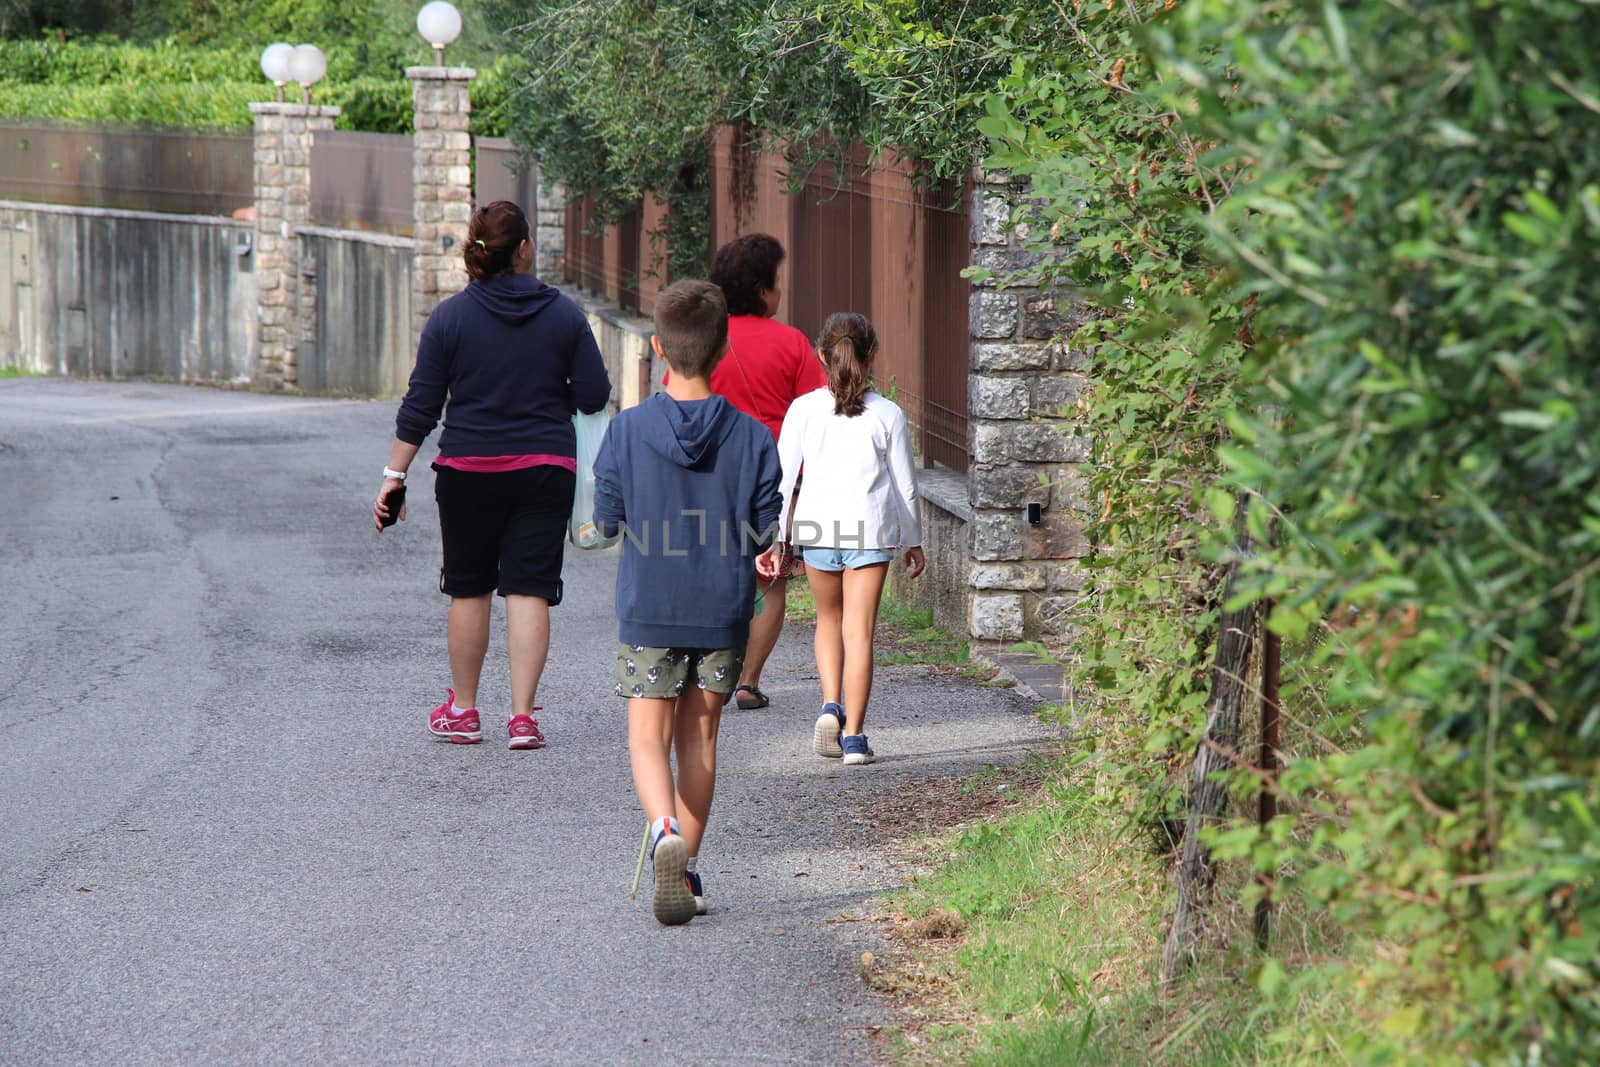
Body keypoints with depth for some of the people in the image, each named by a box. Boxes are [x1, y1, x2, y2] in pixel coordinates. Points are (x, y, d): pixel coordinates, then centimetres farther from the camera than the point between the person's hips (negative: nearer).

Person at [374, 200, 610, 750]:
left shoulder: (450, 316, -4)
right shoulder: (564, 314, -2)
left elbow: (420, 405, -4)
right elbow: (594, 395, -1)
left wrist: (394, 475, 1)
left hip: (468, 471, 0)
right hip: (545, 471, 0)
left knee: (468, 590, 13)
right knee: (529, 590, 0)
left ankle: (462, 710, 22)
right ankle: (523, 715, -6)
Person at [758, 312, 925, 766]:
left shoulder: (803, 409, -1)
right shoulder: (887, 414, -1)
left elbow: (782, 477, -1)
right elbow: (905, 485, 4)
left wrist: (771, 540, 5)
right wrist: (912, 541, 16)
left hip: (815, 526, 1)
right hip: (870, 526, -1)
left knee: (829, 619, 21)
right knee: (859, 631, 2)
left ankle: (831, 705, 2)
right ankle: (853, 734, 0)